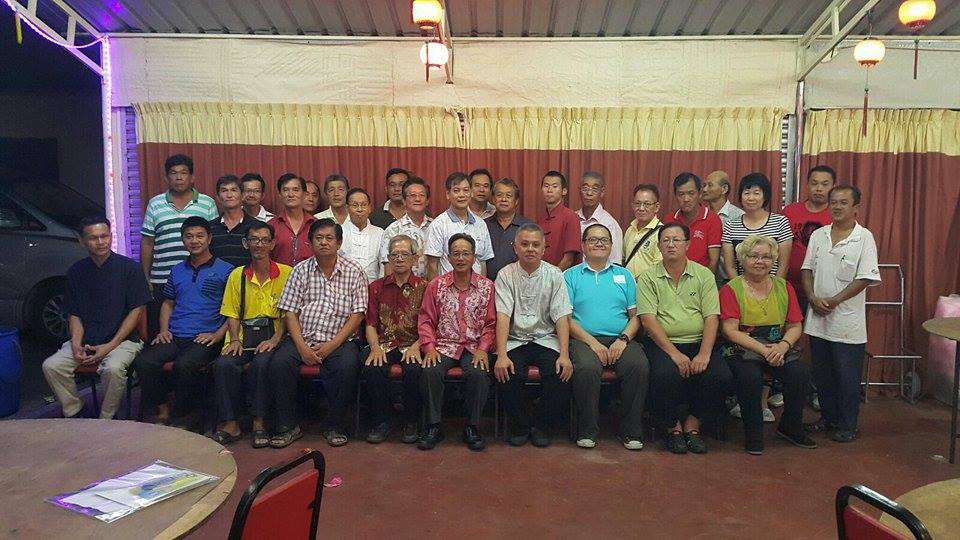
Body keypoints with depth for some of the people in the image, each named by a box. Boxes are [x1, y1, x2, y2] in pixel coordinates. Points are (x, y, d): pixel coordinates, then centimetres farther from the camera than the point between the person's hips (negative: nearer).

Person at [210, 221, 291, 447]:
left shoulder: (286, 274, 3)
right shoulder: (237, 275, 13)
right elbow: (232, 313, 12)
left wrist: (275, 339, -13)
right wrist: (234, 339, -4)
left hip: (272, 334, -3)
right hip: (243, 334, 3)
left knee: (262, 363, -33)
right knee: (224, 364, -26)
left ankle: (259, 423, -18)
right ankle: (230, 423, -14)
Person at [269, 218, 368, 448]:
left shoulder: (354, 272, 3)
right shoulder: (301, 270, 8)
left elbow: (357, 315, -2)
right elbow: (290, 313, 4)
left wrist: (331, 345, -12)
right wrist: (302, 347, -11)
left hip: (340, 340, -2)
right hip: (303, 338, 2)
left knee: (348, 365, -31)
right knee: (279, 362, -25)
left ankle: (333, 425, -10)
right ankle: (288, 425, -8)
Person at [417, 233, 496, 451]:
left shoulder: (486, 286, 5)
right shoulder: (436, 286, 6)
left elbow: (490, 323, 4)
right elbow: (426, 320, 6)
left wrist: (483, 349, -9)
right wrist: (430, 347, -8)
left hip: (474, 347, -1)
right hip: (444, 346, 1)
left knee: (477, 373, -30)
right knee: (430, 371, -28)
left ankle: (472, 427, -12)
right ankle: (433, 426, -12)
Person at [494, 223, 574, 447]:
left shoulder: (554, 275, 2)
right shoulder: (506, 275, 0)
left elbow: (562, 317, -5)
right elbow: (503, 316, -11)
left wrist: (564, 354, -19)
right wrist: (501, 355, -23)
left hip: (546, 339, 1)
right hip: (515, 341, 0)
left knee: (561, 372, -26)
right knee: (507, 373, -28)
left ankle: (543, 427, -3)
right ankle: (519, 427, -2)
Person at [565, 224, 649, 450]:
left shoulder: (624, 275, 21)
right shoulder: (571, 276, 12)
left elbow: (635, 316, 13)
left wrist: (623, 339, -6)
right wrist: (592, 342, -11)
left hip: (621, 340, 2)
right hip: (585, 339, -2)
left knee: (640, 366, -28)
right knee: (587, 368, -34)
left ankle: (631, 430, -12)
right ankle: (587, 430, -15)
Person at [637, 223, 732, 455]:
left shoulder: (704, 275, 9)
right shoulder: (648, 278, 4)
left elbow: (712, 317, 1)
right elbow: (648, 320, -7)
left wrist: (704, 354, -14)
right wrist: (674, 353, -17)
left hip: (698, 342, 2)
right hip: (662, 343, -2)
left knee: (721, 376, -24)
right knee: (666, 374, -32)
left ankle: (692, 425, 1)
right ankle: (673, 427, -3)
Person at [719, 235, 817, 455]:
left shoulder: (784, 287, 11)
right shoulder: (731, 289, -2)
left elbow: (796, 326, 7)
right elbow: (730, 331, -11)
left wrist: (783, 346, -15)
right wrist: (764, 350, -20)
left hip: (779, 347, 4)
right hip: (743, 349, -4)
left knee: (800, 374, -23)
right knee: (750, 377, -33)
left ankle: (790, 427, 5)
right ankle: (753, 434, -9)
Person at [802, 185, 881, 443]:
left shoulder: (864, 238, -6)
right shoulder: (818, 235, 7)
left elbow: (865, 278, -11)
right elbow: (807, 270, 9)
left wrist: (834, 301, -15)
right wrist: (813, 298, -7)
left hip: (847, 321, -4)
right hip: (817, 319, 4)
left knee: (847, 376, 4)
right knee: (822, 373, 14)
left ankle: (847, 425, 17)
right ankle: (828, 418, 29)